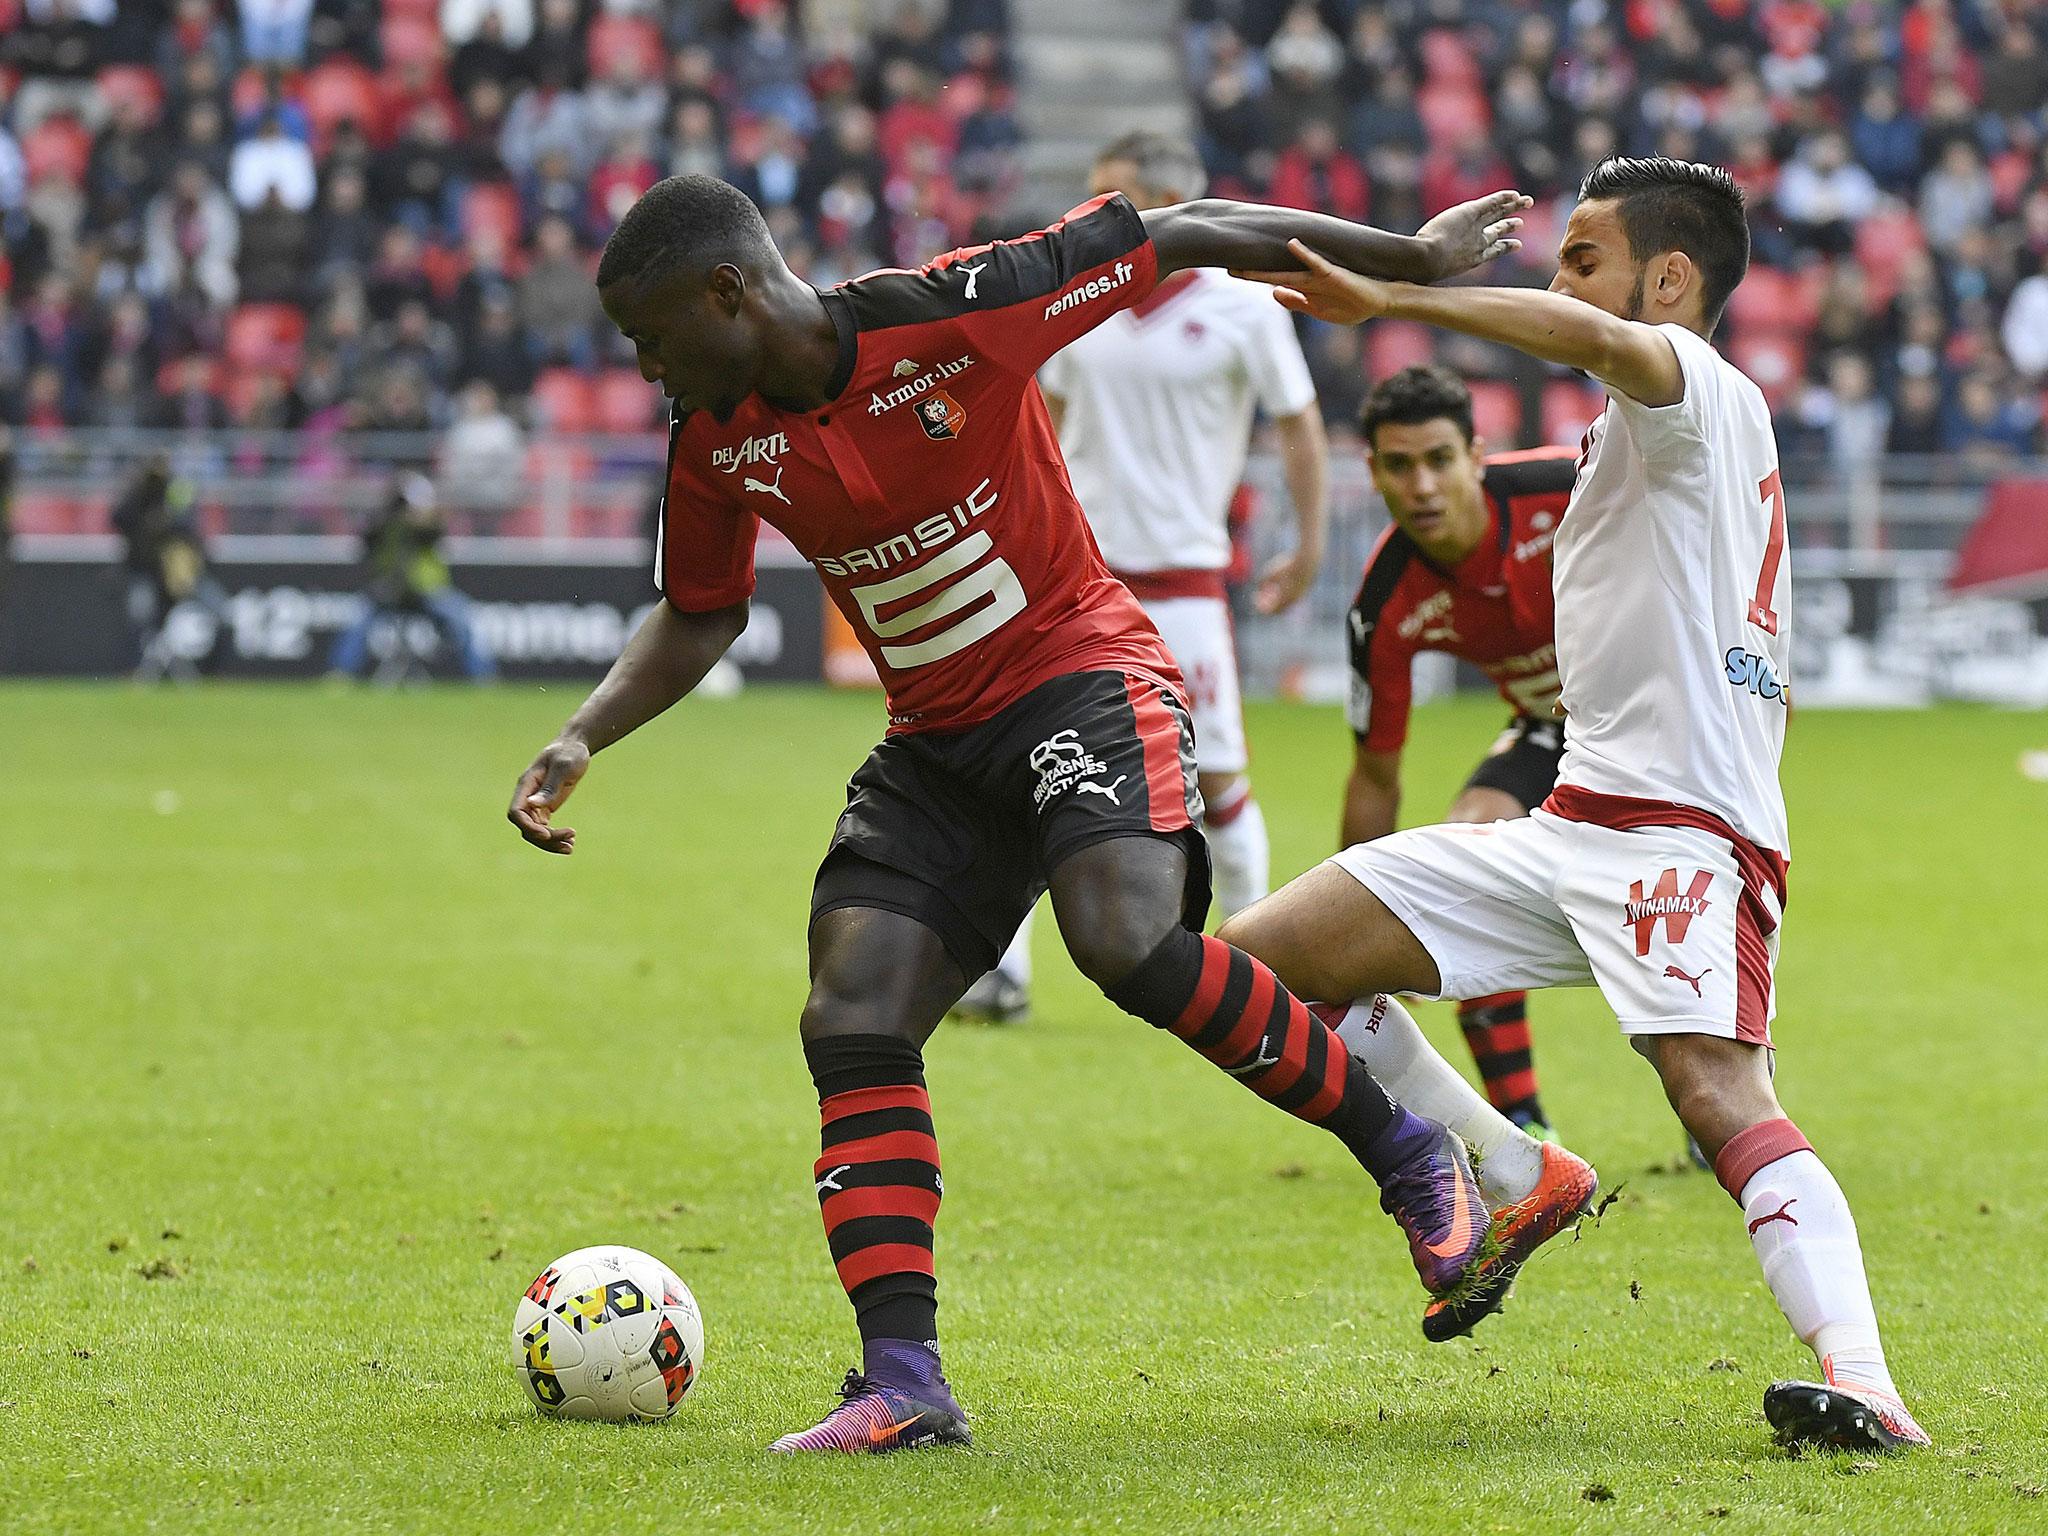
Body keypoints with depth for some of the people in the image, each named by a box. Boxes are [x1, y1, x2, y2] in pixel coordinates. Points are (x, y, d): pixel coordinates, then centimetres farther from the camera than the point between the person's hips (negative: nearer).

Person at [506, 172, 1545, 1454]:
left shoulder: (951, 318, -21)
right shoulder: (718, 441, -2)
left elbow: (1177, 237, -12)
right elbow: (700, 617, 16)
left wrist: (1410, 257, -6)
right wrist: (582, 741, 0)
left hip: (1083, 677, -6)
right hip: (935, 744, 6)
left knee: (1125, 938, -31)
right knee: (853, 1024, -10)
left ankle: (1404, 1154, -12)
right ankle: (905, 1382, -8)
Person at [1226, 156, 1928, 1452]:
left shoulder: (1698, 388, -5)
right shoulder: (1671, 426, 25)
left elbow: (1601, 343, -30)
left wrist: (1391, 298, -29)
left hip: (1682, 830, -9)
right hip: (1574, 828, 9)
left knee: (1718, 1090, -31)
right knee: (1262, 959, 5)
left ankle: (1866, 1385, -44)